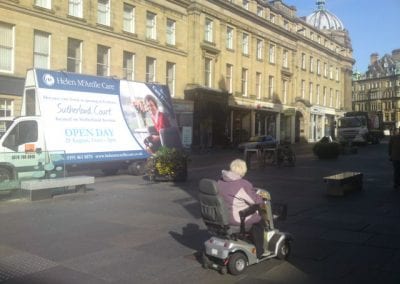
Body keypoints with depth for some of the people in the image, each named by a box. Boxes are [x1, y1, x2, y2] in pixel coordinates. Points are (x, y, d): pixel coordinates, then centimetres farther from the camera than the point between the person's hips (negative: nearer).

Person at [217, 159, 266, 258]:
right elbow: (255, 200, -14)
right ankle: (259, 251, 26)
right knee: (259, 220, 18)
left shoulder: (220, 181, 2)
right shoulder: (243, 184, -22)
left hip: (223, 216, 8)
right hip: (238, 218, -8)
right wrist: (261, 198, 8)